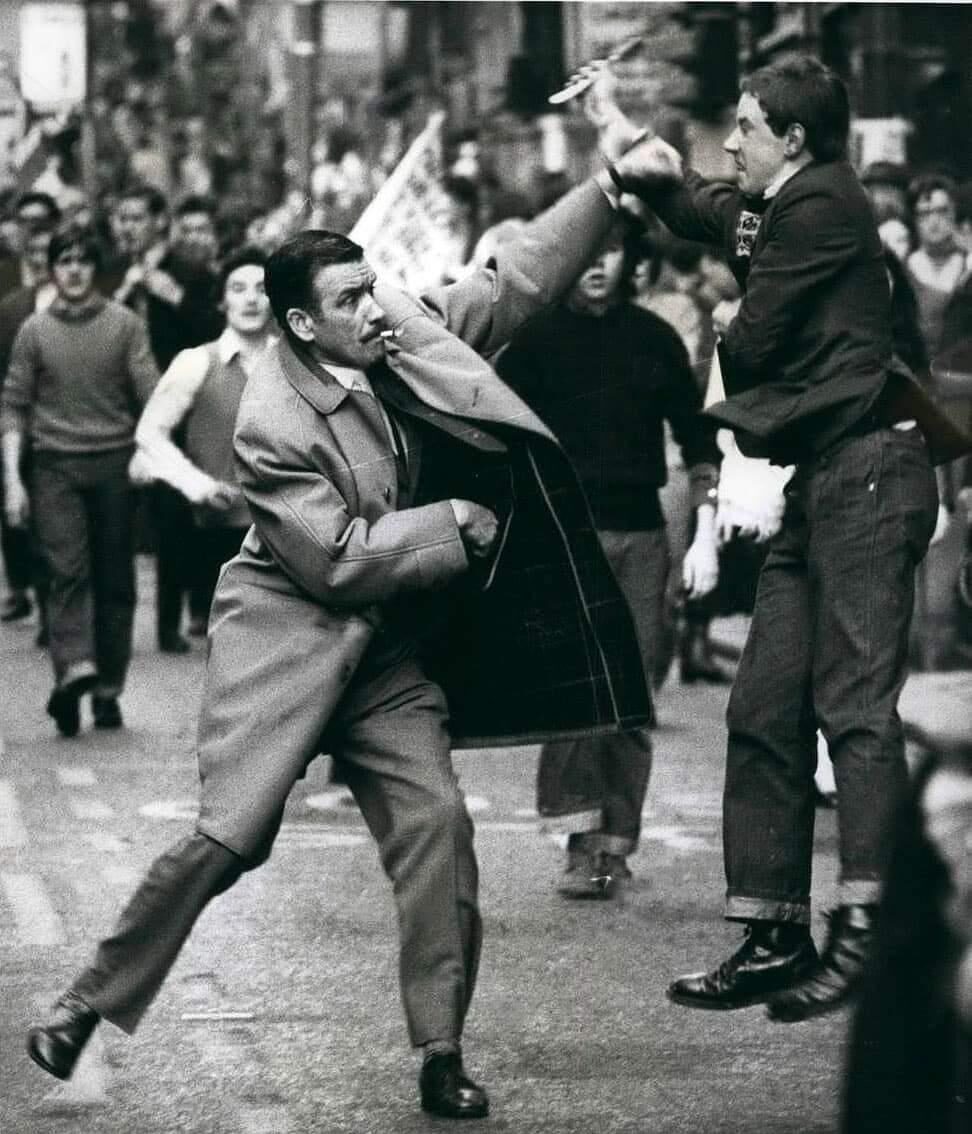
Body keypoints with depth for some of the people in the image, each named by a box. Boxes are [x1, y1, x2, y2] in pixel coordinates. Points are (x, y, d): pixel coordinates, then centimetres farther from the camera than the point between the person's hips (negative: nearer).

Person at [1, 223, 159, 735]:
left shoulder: (125, 324, 3)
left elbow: (150, 392, -2)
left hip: (115, 463, 0)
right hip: (56, 466, 0)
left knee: (115, 579, 2)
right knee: (67, 571, -15)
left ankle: (108, 690, 8)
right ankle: (74, 669, -29)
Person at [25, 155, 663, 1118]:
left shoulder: (401, 336, -2)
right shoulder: (271, 426, -21)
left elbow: (515, 280, 4)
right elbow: (340, 560, -21)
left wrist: (611, 189, -2)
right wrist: (456, 526, -14)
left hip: (385, 648, 6)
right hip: (286, 638, -6)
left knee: (435, 822, -8)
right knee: (229, 835, -11)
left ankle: (440, 1054, -1)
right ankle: (89, 1004, 6)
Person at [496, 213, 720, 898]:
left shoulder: (654, 339, 10)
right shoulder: (535, 338, 2)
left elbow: (696, 438, 14)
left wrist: (706, 534, 8)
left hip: (643, 533, 3)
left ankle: (616, 846, 7)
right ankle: (583, 840, -18)